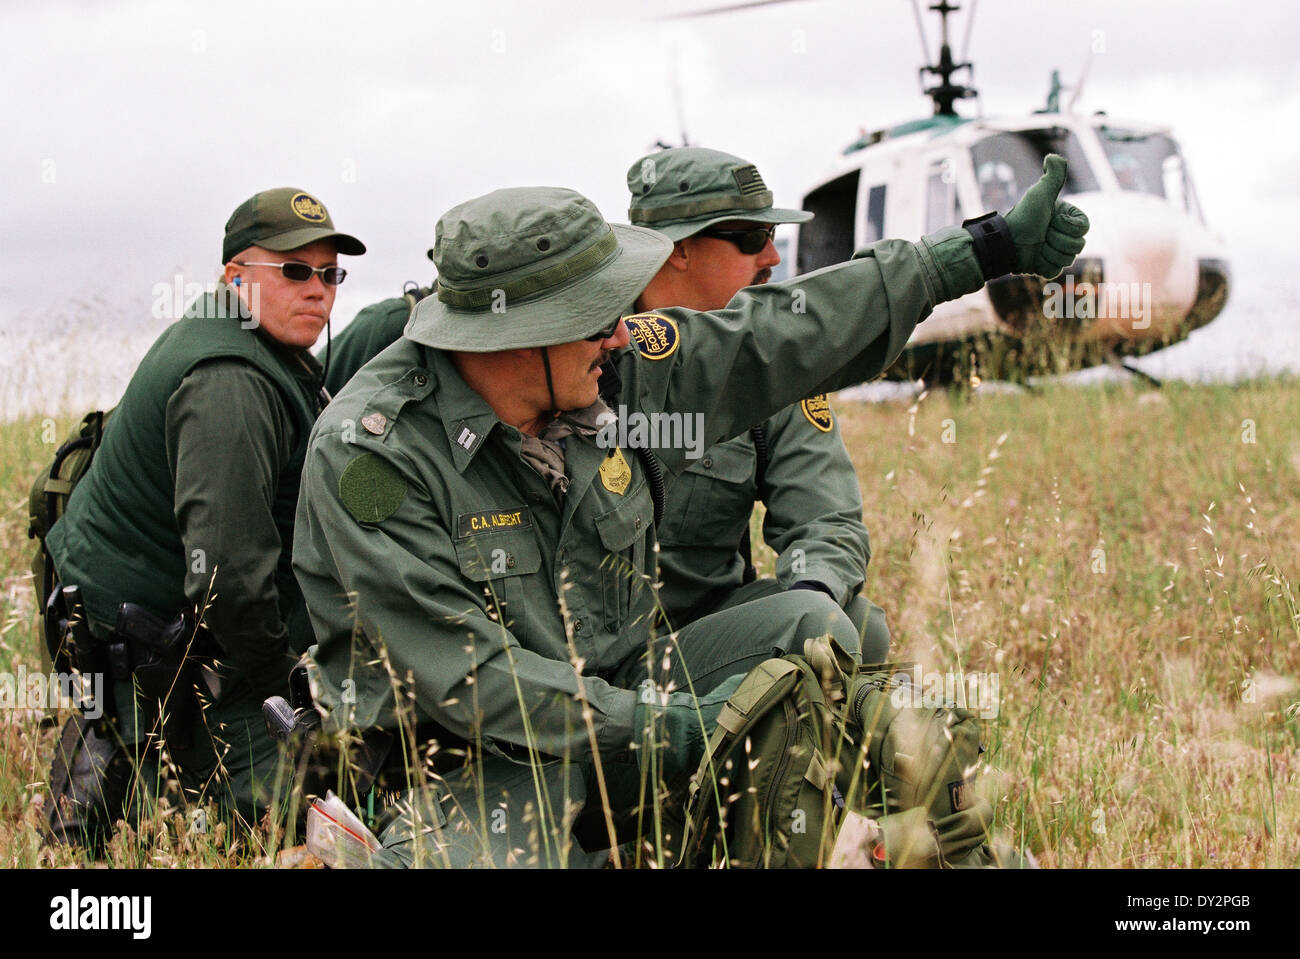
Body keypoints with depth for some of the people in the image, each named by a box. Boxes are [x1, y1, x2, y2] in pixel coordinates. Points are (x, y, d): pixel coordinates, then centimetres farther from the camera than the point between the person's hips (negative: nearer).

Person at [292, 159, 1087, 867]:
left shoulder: (619, 368, -3)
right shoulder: (372, 451, -20)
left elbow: (784, 335, 7)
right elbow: (460, 675, -23)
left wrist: (985, 251, 10)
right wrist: (658, 732, -24)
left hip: (616, 697, 7)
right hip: (465, 764, -7)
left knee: (806, 630, -7)